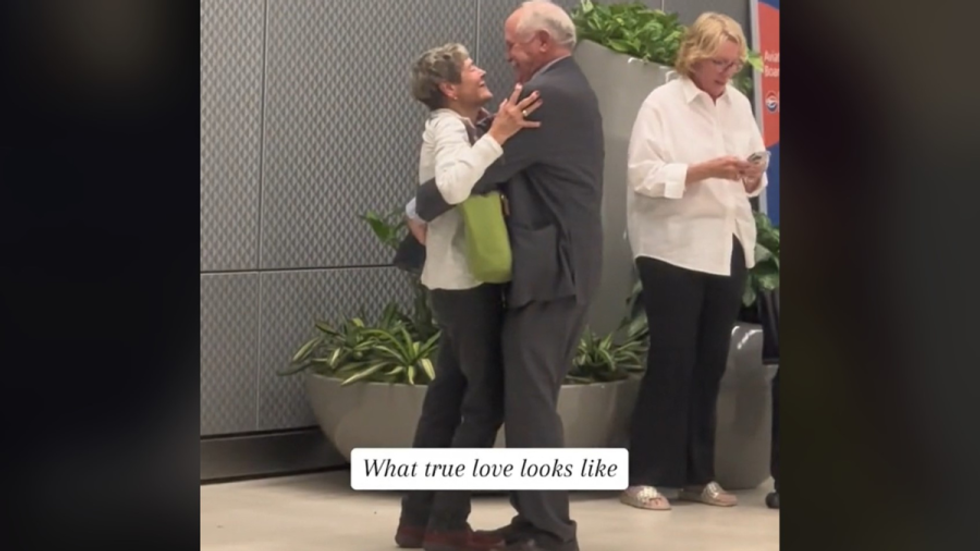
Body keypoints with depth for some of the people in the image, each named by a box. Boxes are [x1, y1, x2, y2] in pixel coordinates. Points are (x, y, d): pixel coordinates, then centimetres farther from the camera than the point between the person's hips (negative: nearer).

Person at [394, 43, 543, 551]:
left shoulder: (452, 128, 16)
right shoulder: (448, 128, -16)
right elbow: (453, 186, -36)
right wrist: (498, 134, -40)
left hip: (458, 277, 10)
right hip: (465, 279, -10)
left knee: (450, 394, 11)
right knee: (486, 397, -7)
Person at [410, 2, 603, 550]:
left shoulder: (546, 95, -16)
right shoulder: (572, 89, 18)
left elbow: (484, 165, -18)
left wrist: (423, 205, -5)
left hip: (548, 270, -11)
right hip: (568, 265, 11)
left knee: (530, 402, -9)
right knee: (533, 398, 14)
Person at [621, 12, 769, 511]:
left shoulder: (739, 105, 12)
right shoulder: (662, 103, -6)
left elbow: (755, 175, 17)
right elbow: (643, 175, -14)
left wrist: (753, 177, -6)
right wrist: (703, 171, -22)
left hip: (728, 247, 6)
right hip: (675, 249, -6)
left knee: (711, 362, 8)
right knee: (671, 361, -5)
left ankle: (697, 474, 16)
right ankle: (646, 477, 1)